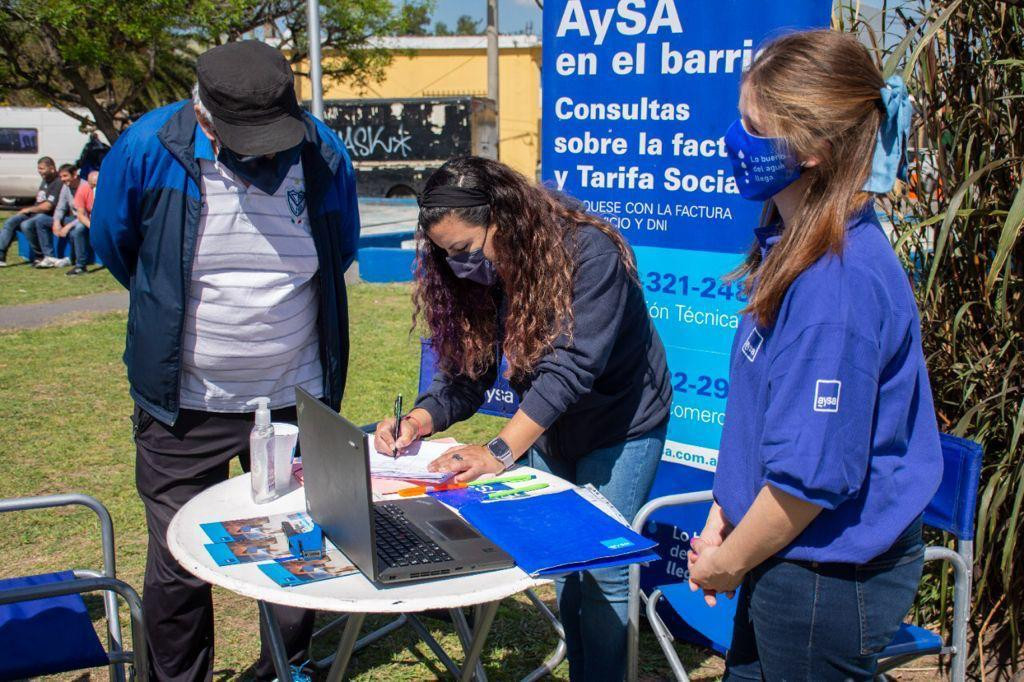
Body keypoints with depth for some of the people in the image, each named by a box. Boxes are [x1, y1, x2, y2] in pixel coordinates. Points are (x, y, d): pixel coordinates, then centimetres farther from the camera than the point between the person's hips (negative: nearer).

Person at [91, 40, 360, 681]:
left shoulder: (325, 155, -8)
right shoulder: (149, 149, -13)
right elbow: (114, 246, 6)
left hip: (299, 401, 2)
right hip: (183, 408, -1)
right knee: (178, 568, 8)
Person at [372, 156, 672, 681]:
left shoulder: (587, 254, -29)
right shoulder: (481, 278, -7)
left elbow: (571, 367, -35)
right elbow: (467, 374, -5)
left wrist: (500, 451, -40)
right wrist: (418, 421, -24)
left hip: (621, 426, -6)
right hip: (548, 429, 6)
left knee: (601, 570, -6)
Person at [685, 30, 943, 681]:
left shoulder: (839, 282, -28)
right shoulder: (798, 246, 2)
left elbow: (812, 474, -26)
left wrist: (727, 563, -12)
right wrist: (722, 519, 9)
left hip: (832, 578, -9)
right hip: (788, 562, 9)